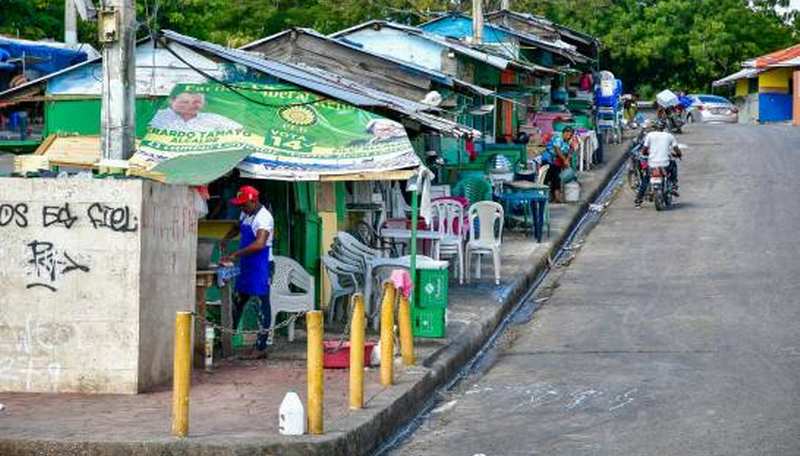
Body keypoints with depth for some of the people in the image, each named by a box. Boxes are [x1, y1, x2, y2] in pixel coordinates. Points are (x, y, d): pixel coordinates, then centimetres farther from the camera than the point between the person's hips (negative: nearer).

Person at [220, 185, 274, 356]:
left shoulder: (264, 218, -19)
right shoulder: (245, 214, 10)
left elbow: (259, 244, -32)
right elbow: (238, 228, 32)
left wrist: (236, 255, -32)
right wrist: (226, 238, 11)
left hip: (260, 266, -9)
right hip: (245, 265, 10)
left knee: (262, 305, -3)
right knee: (237, 301, 17)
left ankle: (261, 346, 1)